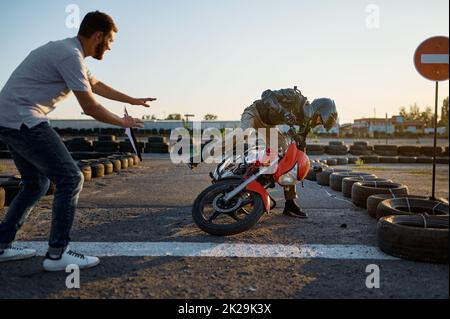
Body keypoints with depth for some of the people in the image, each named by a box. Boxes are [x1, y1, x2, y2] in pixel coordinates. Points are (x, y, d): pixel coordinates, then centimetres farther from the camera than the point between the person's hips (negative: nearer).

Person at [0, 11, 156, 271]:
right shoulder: (71, 55, -15)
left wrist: (134, 101, 35)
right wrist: (122, 122, 3)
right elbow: (90, 107, -14)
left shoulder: (68, 50, 18)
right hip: (24, 121, -11)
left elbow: (97, 85, 31)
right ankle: (57, 254, -4)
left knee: (36, 183, 18)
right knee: (71, 179, -8)